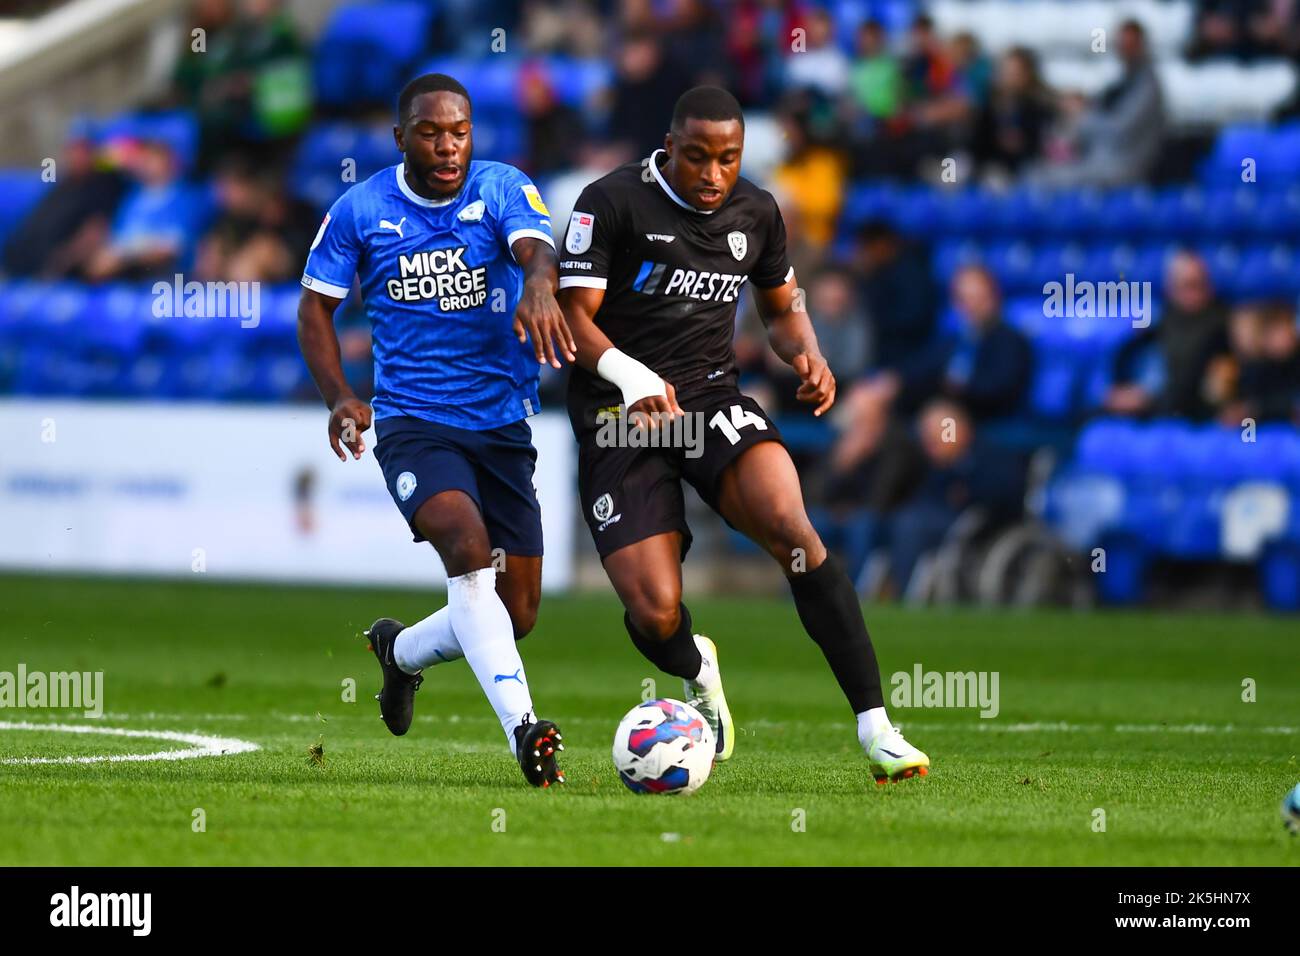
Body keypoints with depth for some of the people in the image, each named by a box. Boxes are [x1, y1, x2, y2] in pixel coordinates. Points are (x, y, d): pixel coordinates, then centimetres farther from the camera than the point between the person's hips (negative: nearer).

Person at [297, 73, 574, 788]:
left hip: (503, 425, 2)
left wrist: (539, 288, -47)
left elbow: (536, 250, -22)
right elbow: (316, 305, 7)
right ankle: (523, 729, -37)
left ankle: (402, 651, 37)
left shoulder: (504, 190, -3)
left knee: (516, 615, 5)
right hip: (413, 422, -2)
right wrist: (338, 396, -9)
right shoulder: (360, 210, 0)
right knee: (469, 545, -30)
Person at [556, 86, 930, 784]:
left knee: (791, 527, -27)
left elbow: (783, 308, 21)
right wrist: (630, 375, -31)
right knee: (655, 616, -15)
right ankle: (696, 670, 27)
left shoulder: (754, 212, 7)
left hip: (711, 396, 3)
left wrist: (808, 358, -2)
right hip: (620, 414, -3)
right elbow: (573, 317, -12)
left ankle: (875, 727, -25)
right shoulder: (611, 202, -9)